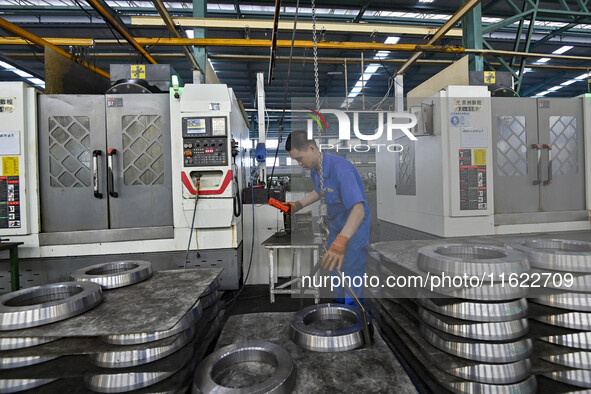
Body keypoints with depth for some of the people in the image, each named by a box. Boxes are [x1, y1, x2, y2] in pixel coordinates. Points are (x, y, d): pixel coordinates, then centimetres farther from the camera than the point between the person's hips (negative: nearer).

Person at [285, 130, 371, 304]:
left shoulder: (341, 168, -34)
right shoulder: (314, 168, -6)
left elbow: (358, 210, -42)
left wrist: (340, 242, -56)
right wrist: (297, 205, -1)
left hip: (355, 228, -8)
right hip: (336, 225, 8)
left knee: (352, 273, 3)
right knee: (335, 268, 23)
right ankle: (340, 298, 47)